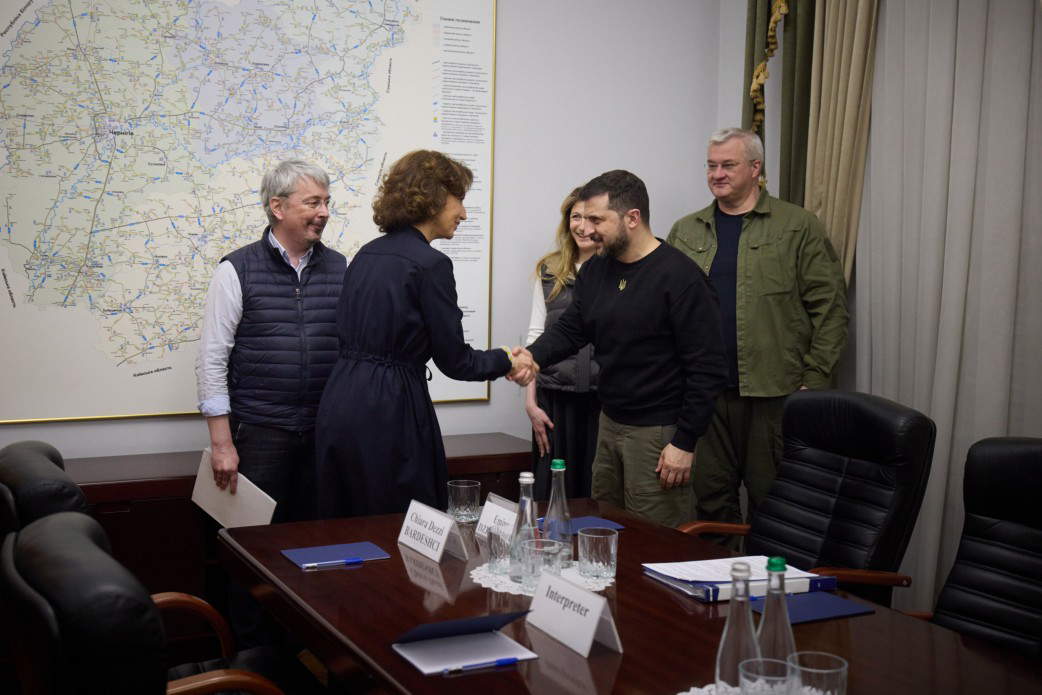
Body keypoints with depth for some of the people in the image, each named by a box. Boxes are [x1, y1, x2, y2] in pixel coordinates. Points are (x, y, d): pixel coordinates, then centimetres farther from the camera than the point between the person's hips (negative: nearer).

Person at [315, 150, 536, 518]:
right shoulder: (431, 264, -12)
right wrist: (507, 361, 10)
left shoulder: (366, 254, 11)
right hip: (388, 411, -8)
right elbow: (454, 361, -10)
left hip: (337, 405, 8)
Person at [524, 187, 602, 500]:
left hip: (605, 399, -2)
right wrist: (531, 402, 5)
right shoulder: (549, 271, 9)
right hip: (555, 397, 2)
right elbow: (536, 335, 10)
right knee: (550, 494, 6)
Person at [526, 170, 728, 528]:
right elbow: (569, 329, 10)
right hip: (609, 423, 7)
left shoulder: (680, 277, -16)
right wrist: (531, 356, -12)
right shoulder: (595, 270, 7)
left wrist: (685, 443, -16)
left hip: (657, 432, -7)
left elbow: (707, 368, -16)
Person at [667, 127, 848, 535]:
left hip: (774, 393, -3)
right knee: (711, 500, 10)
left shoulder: (798, 227, 3)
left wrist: (814, 380, -7)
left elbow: (829, 306, -1)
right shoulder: (685, 233, 13)